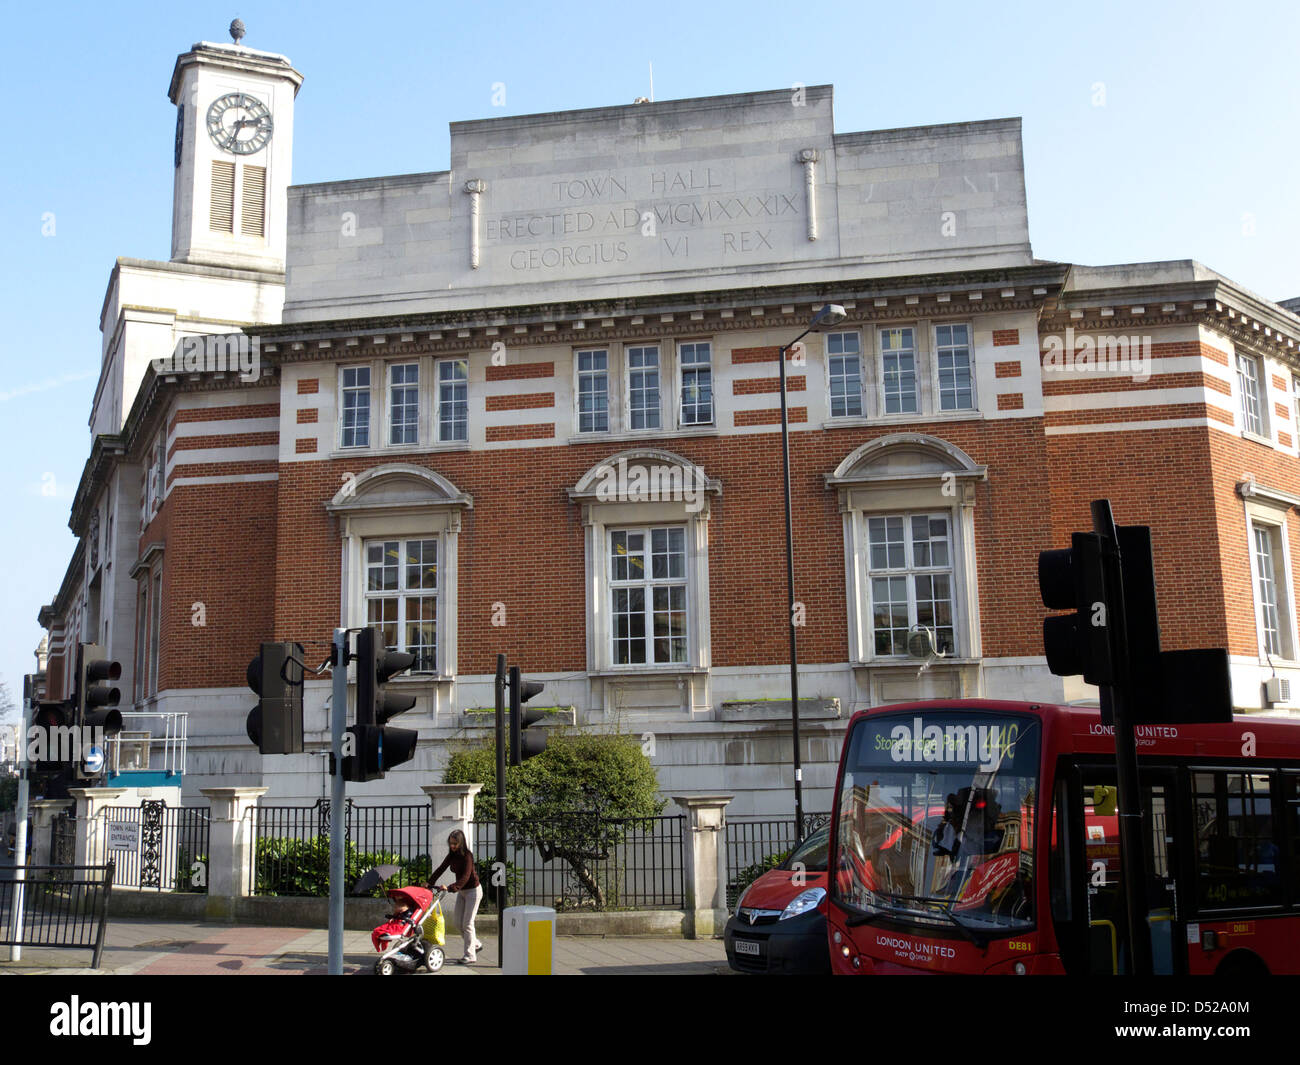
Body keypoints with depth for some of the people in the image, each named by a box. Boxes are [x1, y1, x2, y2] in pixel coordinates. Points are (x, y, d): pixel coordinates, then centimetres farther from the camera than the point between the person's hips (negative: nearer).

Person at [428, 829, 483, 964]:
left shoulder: (467, 856, -23)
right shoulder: (452, 856, 0)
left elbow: (465, 877, -33)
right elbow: (440, 869, -2)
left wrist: (451, 887, -44)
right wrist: (430, 882, -16)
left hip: (473, 891, -8)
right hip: (461, 891, 8)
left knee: (467, 923, -8)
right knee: (458, 923, 8)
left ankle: (470, 955, -2)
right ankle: (476, 945, 27)